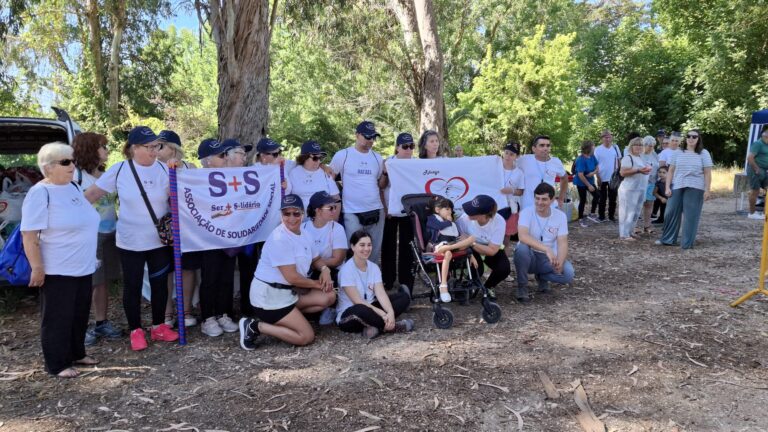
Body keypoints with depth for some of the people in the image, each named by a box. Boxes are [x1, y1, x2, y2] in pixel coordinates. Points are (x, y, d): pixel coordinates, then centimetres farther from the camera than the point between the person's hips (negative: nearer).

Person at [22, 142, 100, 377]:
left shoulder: (74, 187, 9)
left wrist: (90, 258, 22)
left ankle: (76, 353, 32)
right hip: (57, 271, -8)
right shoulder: (40, 193, -16)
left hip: (83, 267, 8)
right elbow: (29, 235, -19)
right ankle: (58, 364, 15)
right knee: (58, 318, 3)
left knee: (80, 314, 17)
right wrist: (37, 268, -21)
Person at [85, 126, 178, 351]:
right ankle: (136, 331, 23)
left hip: (160, 240, 2)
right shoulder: (119, 170, -7)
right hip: (130, 242, -1)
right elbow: (92, 193, 0)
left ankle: (159, 326, 28)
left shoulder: (164, 169, -3)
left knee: (160, 284, 11)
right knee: (132, 286, 8)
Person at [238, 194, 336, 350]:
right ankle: (255, 326, -3)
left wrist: (324, 269, -2)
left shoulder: (303, 235, 7)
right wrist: (317, 284, -7)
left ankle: (280, 318, 6)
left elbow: (315, 259, 22)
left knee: (329, 297, 2)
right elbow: (292, 277, -23)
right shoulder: (279, 239, -22)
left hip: (288, 291, 9)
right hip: (268, 296, -9)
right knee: (306, 337, -9)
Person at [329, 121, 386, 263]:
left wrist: (386, 173, -4)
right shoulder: (342, 155, -4)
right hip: (352, 212, -4)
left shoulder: (377, 158, 9)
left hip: (376, 211, 5)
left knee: (375, 251, 14)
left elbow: (380, 184, 12)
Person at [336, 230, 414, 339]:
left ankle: (374, 326, -22)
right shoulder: (347, 269, -16)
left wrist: (390, 312, -29)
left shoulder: (374, 267, 2)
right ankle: (393, 326, -19)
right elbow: (357, 301, -22)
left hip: (369, 307, 7)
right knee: (361, 310, -42)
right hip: (348, 315, -7)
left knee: (404, 297, -6)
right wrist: (383, 314, -29)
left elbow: (381, 293, -10)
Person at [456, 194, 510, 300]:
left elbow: (492, 251, -26)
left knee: (504, 269, -26)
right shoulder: (465, 218, -29)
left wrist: (471, 243, -34)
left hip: (491, 250, 1)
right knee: (476, 269, -30)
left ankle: (488, 287, 9)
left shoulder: (499, 222, -30)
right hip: (472, 249, 0)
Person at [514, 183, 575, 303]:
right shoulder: (526, 212, -14)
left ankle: (542, 277, 10)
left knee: (568, 273, -26)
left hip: (549, 259, 2)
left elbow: (562, 243, -11)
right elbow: (523, 236, -32)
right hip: (529, 256, -2)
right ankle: (522, 287, -12)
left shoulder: (560, 216, -5)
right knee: (522, 248, -36)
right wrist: (547, 249, -42)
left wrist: (560, 262, -31)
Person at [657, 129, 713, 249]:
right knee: (671, 212, 4)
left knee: (691, 216, 1)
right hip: (677, 187, 2)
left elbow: (707, 174, 0)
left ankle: (687, 243, 9)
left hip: (695, 189, -2)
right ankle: (667, 239, 16)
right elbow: (671, 171, 8)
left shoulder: (704, 154, 2)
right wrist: (668, 187, 0)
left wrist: (707, 190, -7)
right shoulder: (678, 153, 8)